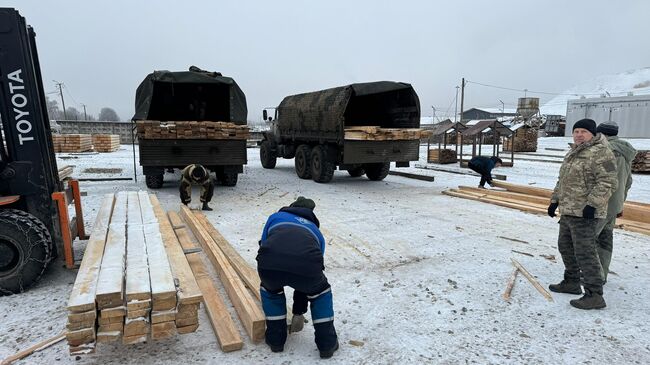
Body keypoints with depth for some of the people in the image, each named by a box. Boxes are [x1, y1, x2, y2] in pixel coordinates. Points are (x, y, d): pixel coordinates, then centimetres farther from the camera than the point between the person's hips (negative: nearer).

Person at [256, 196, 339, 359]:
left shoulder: (275, 217, 37)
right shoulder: (315, 231, 38)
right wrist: (299, 312, 54)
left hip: (269, 265, 0)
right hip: (306, 266, 0)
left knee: (270, 289, 36)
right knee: (321, 291, 34)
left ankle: (275, 340, 41)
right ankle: (327, 344, 36)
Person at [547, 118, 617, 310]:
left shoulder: (600, 153, -12)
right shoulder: (572, 153, 17)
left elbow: (607, 182, -20)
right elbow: (562, 180, 23)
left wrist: (592, 204, -26)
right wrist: (555, 200, 20)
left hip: (585, 213, -10)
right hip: (568, 211, 10)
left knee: (585, 252, -8)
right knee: (566, 246, 17)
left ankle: (595, 295, -1)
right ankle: (571, 282, 32)